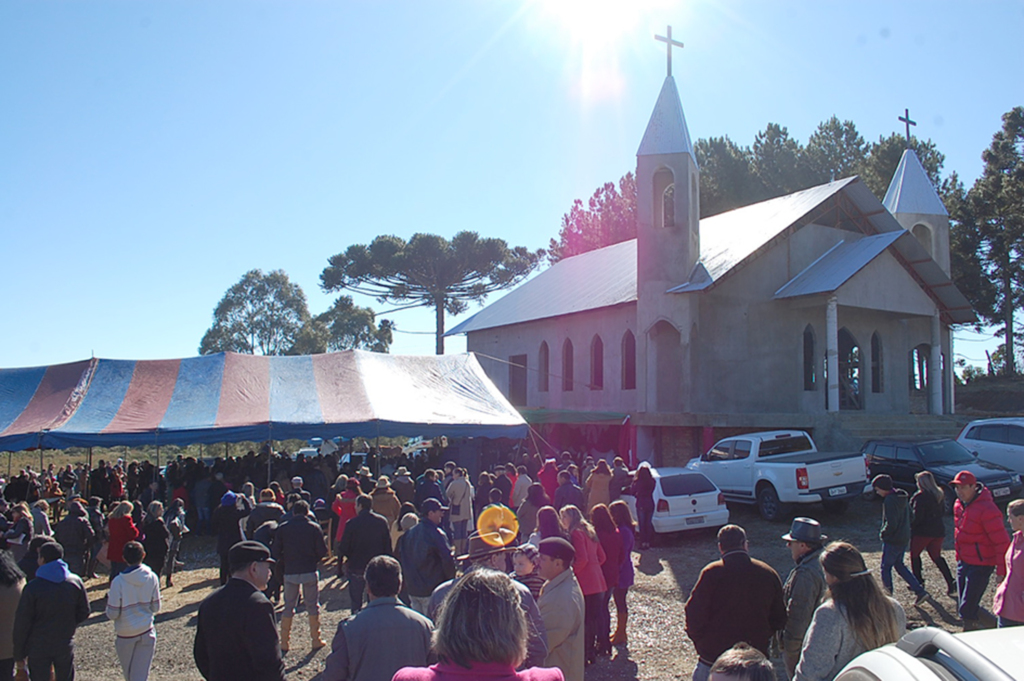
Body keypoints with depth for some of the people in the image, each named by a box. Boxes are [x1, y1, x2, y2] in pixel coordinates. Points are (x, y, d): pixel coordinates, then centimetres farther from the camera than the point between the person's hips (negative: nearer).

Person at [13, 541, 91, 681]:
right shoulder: (75, 582, -7)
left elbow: (22, 623, -11)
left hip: (38, 648, -3)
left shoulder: (32, 588, -17)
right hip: (66, 645, 3)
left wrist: (19, 653, 0)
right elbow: (83, 613, 1)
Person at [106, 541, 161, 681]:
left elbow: (112, 615, -12)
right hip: (147, 632, 2)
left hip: (125, 634, -2)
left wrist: (108, 600, 6)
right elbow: (156, 608, -1)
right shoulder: (152, 577, -8)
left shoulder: (118, 582, -17)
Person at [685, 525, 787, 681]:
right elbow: (779, 620, 7)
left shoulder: (711, 573, -14)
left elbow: (695, 616, -14)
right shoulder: (768, 574, -2)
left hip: (714, 657, -3)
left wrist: (702, 643, 2)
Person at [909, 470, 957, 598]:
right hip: (938, 531, 7)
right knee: (936, 556, 14)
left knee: (914, 554, 11)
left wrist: (911, 525, -3)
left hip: (923, 531, -7)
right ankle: (951, 583, 2)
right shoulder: (940, 494, 6)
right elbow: (943, 512, 14)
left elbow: (917, 517, -19)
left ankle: (918, 581, 12)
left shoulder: (920, 497, -18)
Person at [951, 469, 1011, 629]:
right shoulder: (959, 504, 5)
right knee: (967, 606, 15)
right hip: (963, 562, 8)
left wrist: (1002, 571, -22)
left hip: (980, 565, -8)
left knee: (967, 610, -6)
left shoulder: (987, 509, -22)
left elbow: (1002, 542, -21)